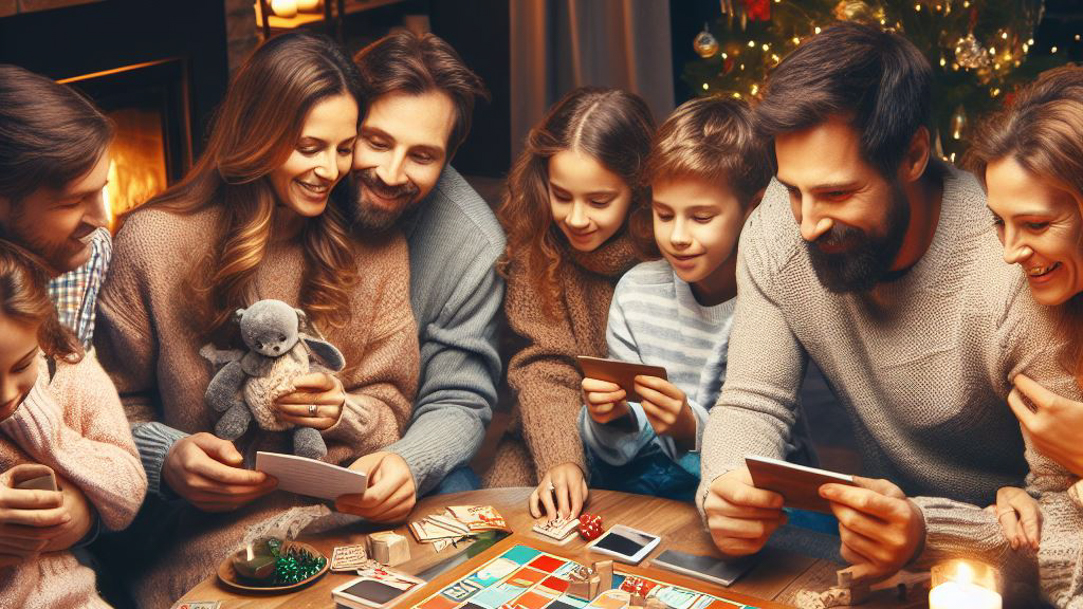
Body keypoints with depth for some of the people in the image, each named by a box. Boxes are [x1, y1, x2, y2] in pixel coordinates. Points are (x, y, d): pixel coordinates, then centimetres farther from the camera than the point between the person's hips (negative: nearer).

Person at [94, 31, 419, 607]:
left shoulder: (373, 246, 6)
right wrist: (166, 458, -15)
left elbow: (389, 407, 8)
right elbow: (114, 405, 5)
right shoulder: (153, 240, -2)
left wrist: (340, 414, -14)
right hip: (199, 534, -2)